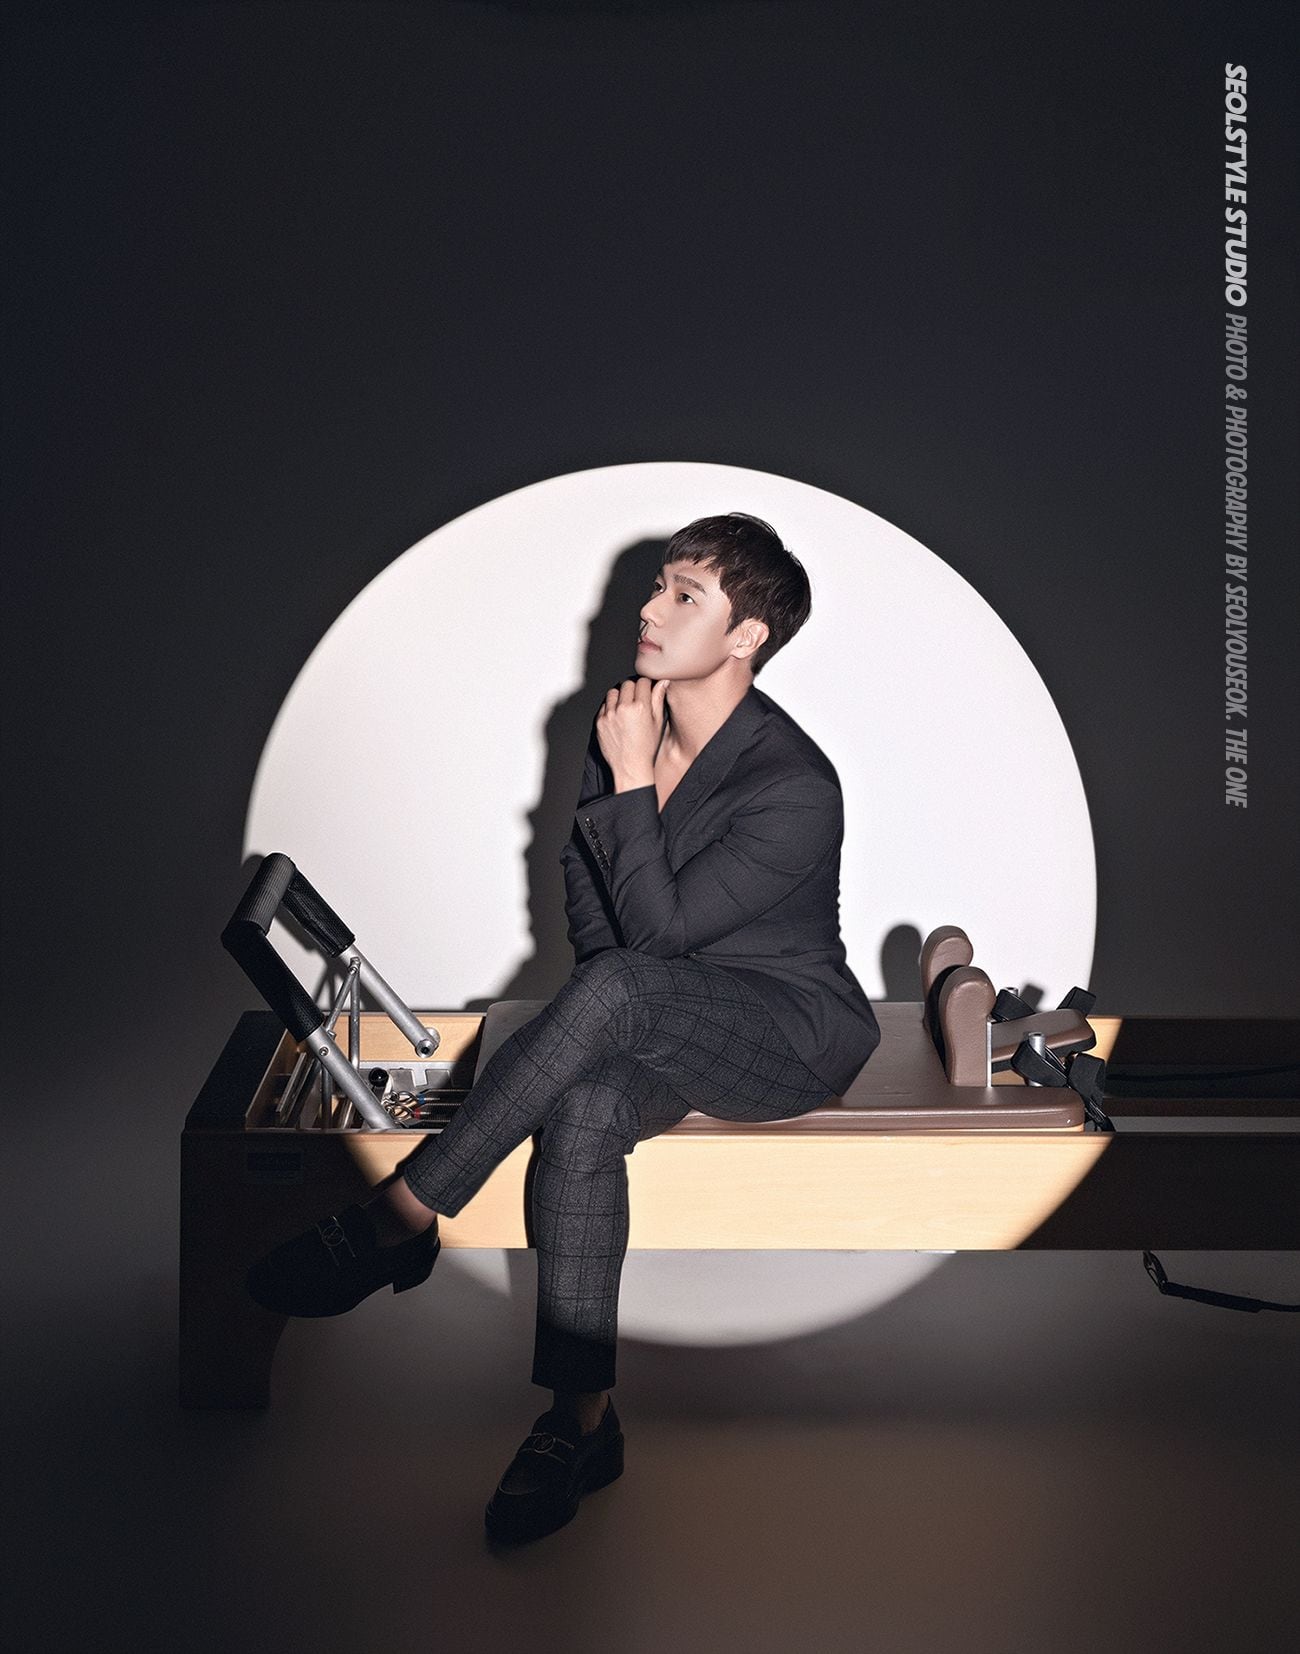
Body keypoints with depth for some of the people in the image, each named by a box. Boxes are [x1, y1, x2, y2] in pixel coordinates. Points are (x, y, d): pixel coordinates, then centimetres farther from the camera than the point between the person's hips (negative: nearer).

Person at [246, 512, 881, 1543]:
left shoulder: (796, 788, -21)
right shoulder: (626, 723, 0)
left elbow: (657, 931, -22)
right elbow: (583, 873, 13)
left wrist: (631, 782, -22)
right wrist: (591, 1029, 1)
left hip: (794, 1033, -5)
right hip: (663, 1026, 6)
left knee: (616, 989, -36)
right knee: (582, 1111, -31)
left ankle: (396, 1222, -26)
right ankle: (581, 1420, -26)